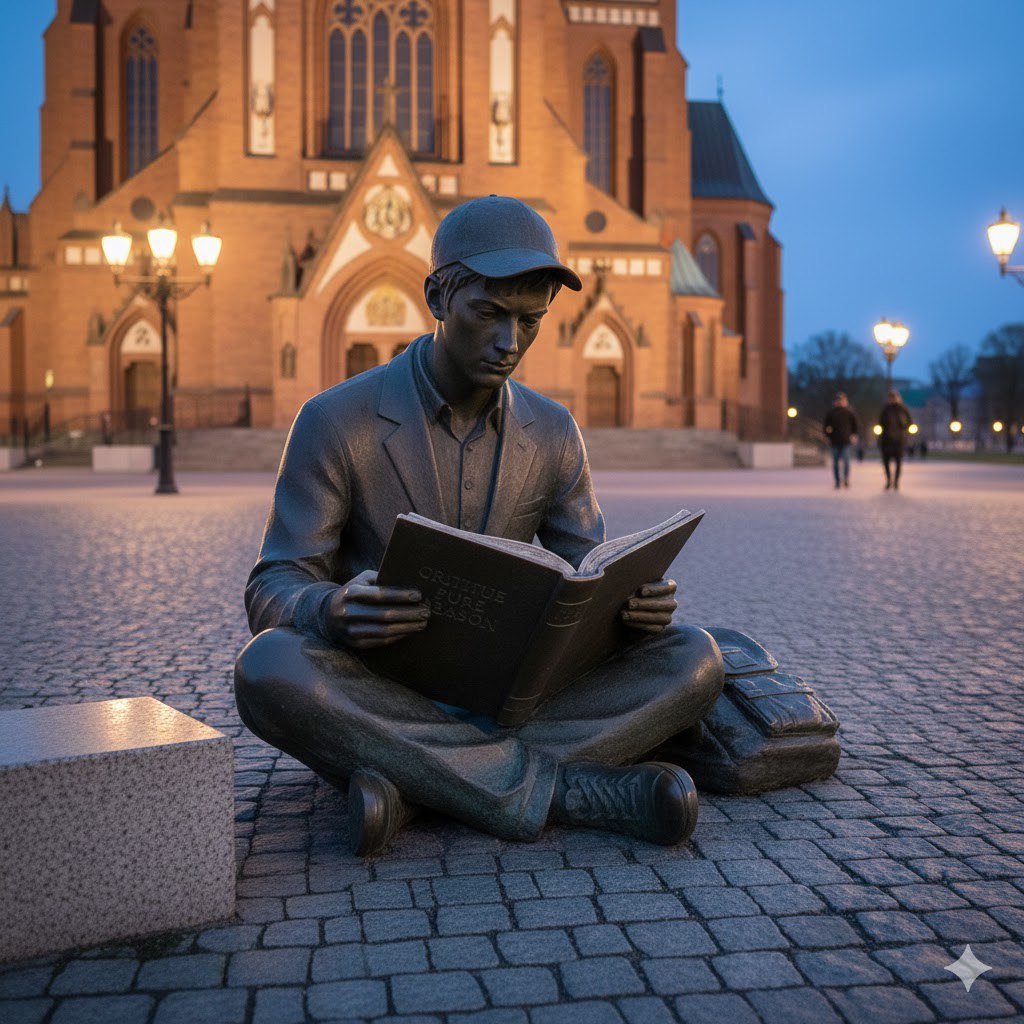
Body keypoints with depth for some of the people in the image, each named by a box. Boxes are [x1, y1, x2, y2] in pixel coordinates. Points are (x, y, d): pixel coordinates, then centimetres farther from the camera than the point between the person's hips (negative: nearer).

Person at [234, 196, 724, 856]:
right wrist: (336, 609, -33)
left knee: (694, 659, -18)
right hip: (382, 704, -3)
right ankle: (567, 788, -31)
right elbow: (272, 593, -8)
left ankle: (415, 784, -27)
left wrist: (639, 604, -17)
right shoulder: (336, 421, -6)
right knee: (269, 669, -35)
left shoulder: (554, 434, 6)